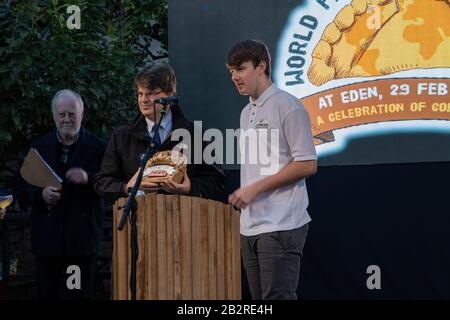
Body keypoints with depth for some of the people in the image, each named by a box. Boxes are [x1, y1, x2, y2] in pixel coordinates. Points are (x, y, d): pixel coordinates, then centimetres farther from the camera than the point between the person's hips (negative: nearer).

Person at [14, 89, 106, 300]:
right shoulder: (39, 147, 12)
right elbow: (20, 188, 11)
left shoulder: (97, 148, 5)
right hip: (47, 238, 2)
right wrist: (40, 194, -9)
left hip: (82, 238, -2)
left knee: (80, 294, -3)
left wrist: (89, 179, -20)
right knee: (47, 294, 2)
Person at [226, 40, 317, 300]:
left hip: (280, 226, -8)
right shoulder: (247, 113, 19)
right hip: (250, 227, 9)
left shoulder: (287, 107, -8)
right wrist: (242, 196, 11)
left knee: (277, 296, -12)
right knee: (260, 299, 9)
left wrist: (255, 188, -14)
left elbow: (308, 165, -14)